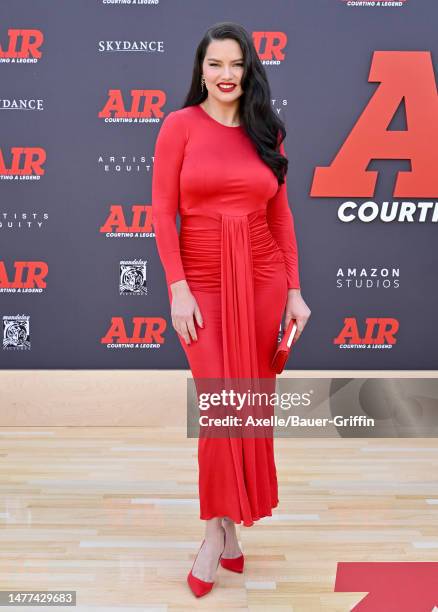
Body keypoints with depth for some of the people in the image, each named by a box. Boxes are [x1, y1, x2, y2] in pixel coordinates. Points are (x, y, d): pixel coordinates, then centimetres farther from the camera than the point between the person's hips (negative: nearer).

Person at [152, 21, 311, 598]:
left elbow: (281, 216, 9)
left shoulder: (267, 131, 9)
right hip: (203, 282, -3)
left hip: (263, 280, 3)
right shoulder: (180, 125, 1)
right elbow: (163, 212, -3)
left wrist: (294, 290, 3)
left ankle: (227, 525, 25)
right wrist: (177, 287, -12)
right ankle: (220, 529, 16)